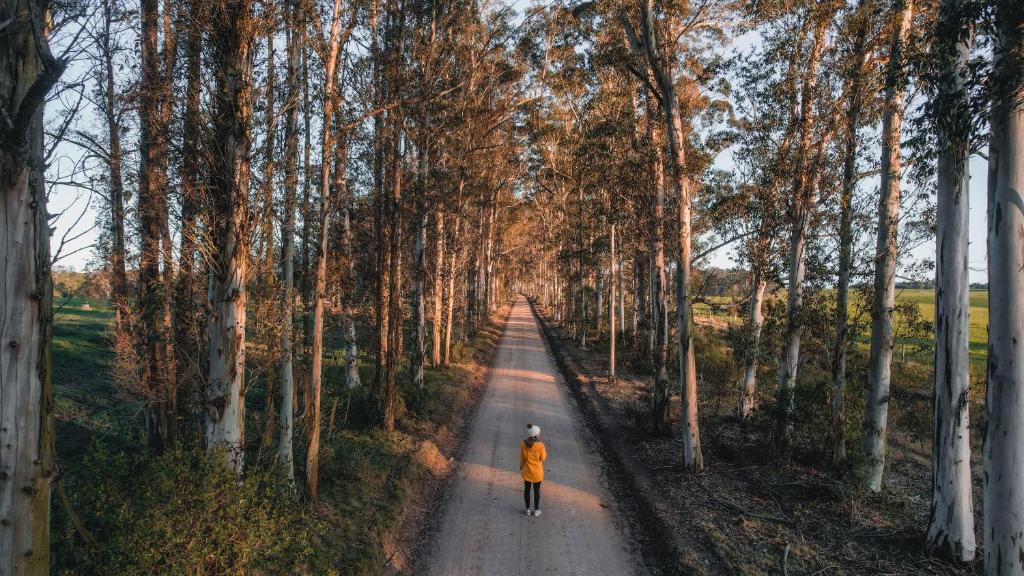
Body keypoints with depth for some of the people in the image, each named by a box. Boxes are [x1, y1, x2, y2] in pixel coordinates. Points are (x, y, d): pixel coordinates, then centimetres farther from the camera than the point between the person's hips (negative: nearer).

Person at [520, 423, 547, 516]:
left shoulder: (523, 444, -14)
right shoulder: (540, 446, -23)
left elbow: (522, 458, -3)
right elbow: (542, 458, -11)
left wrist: (521, 467, 13)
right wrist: (545, 454, 7)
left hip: (527, 471, 2)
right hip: (537, 472, -2)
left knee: (527, 490, 17)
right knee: (537, 490, 15)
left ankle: (528, 509, 28)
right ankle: (536, 510, 26)